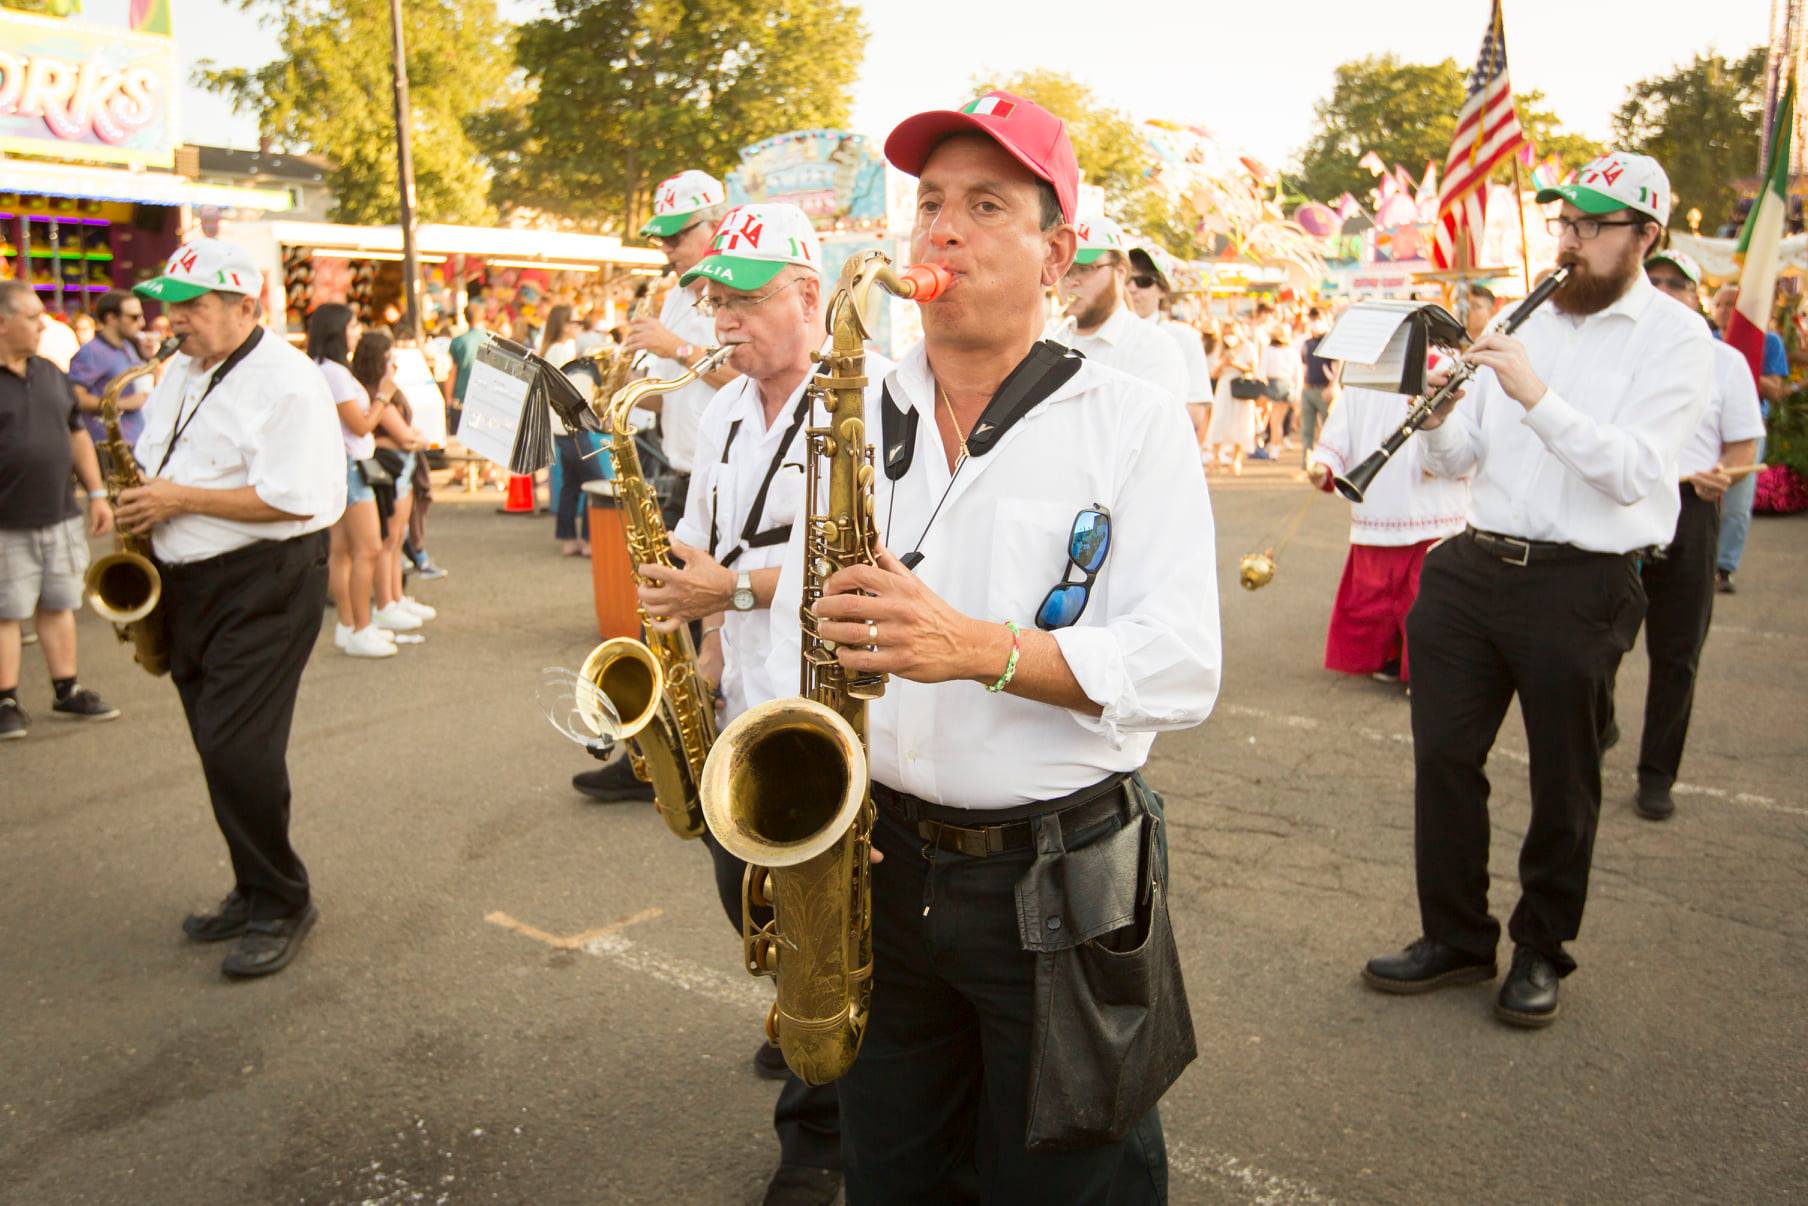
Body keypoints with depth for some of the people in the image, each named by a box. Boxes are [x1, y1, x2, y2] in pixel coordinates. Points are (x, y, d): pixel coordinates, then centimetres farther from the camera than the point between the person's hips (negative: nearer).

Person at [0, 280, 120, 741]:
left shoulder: (50, 373, 9)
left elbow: (77, 433, 17)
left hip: (61, 517, 6)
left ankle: (67, 692, 22)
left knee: (59, 606, 12)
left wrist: (97, 493, 12)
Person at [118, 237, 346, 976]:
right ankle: (255, 890, 27)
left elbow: (293, 499, -22)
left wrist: (180, 499, -18)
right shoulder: (179, 372, 15)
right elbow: (157, 467, 25)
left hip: (263, 585, -9)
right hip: (187, 581, 9)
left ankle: (282, 906, 5)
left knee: (239, 752, -11)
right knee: (221, 752, 13)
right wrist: (137, 501, 4)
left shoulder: (286, 381, -13)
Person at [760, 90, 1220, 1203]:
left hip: (1066, 873, -3)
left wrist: (982, 648, -27)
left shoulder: (1134, 422, -7)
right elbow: (799, 635, 10)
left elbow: (1185, 666, -15)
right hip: (879, 862, 4)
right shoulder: (857, 419, 6)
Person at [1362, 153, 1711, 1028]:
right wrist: (1440, 417, -11)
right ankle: (1455, 938, 24)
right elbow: (1458, 461, 11)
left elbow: (1635, 472, -17)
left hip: (1579, 586, -4)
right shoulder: (1519, 322, 12)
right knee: (1444, 756, 7)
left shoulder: (1673, 337, -3)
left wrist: (1537, 395, -24)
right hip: (1474, 566, 5)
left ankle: (1540, 951, 27)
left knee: (1563, 781, 9)